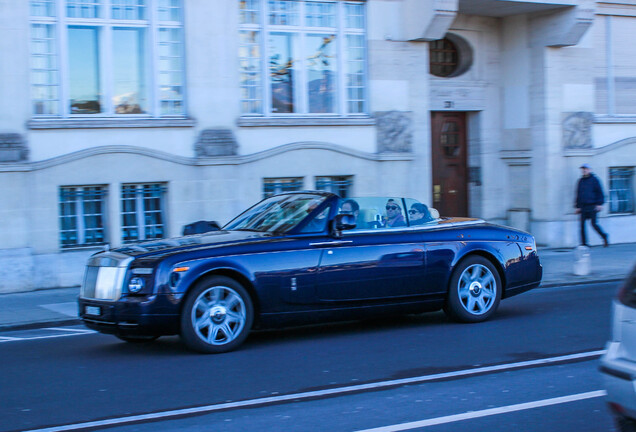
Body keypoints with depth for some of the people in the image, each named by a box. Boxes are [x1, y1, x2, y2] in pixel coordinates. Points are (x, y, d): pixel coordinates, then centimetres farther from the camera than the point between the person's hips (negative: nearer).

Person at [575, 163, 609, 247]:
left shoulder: (594, 180, 1)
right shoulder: (580, 181, 16)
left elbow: (600, 193, -1)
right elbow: (578, 194, 21)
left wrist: (599, 204, -9)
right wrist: (578, 206, 17)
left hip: (592, 206, -5)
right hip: (583, 207, 5)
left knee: (594, 223, -8)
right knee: (582, 225, -3)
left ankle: (604, 236, 14)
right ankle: (584, 243, -1)